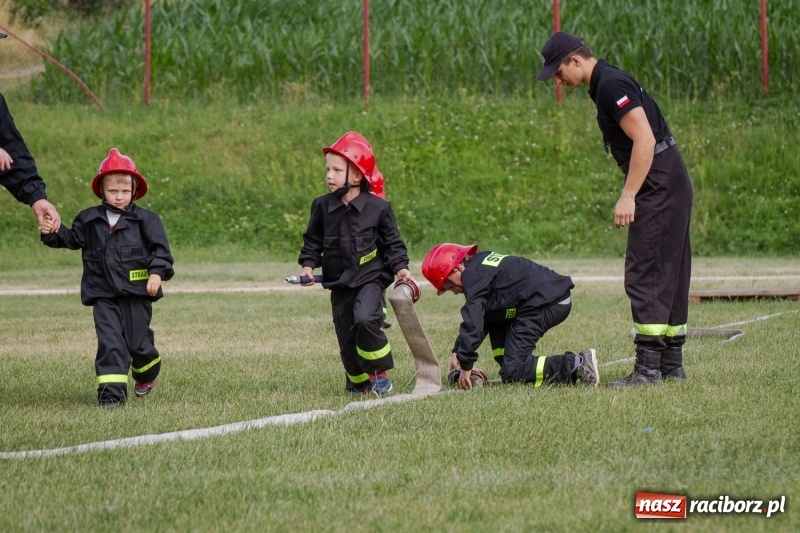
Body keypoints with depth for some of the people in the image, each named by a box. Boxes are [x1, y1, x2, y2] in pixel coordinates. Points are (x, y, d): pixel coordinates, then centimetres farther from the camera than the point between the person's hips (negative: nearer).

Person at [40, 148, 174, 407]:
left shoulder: (145, 220, -2)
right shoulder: (89, 220, 8)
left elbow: (160, 248, -5)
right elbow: (72, 239, 18)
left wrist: (157, 272, -19)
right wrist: (53, 233, 0)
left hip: (136, 292, -2)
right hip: (104, 295, 2)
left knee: (137, 341, 7)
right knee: (109, 340, -10)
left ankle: (146, 376, 37)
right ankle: (112, 388, -12)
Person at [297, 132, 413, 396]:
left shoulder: (377, 208, -5)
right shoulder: (323, 207, 2)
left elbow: (393, 242, 2)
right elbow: (312, 241, 10)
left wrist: (401, 268, -10)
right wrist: (308, 265, -4)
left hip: (370, 278, -4)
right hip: (339, 284, 4)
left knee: (365, 319, -26)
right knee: (347, 337, 4)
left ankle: (380, 372, -9)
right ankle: (358, 382, 22)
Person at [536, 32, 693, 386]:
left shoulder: (611, 85, -14)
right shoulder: (606, 84, 16)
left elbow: (644, 140, -22)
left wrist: (628, 196, -23)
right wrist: (632, 195, 18)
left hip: (659, 184, -11)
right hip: (670, 185, 11)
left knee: (645, 275, -11)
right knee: (669, 274, 13)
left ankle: (648, 367, -14)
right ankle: (671, 363, 17)